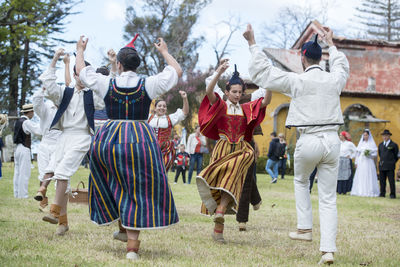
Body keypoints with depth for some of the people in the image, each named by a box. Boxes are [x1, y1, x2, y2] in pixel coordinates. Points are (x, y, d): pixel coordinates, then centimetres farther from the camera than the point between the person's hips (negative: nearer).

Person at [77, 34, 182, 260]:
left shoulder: (107, 84, -1)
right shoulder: (149, 85, -3)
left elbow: (81, 71, 15)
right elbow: (177, 71, 12)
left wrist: (80, 50, 33)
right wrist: (165, 52, 28)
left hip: (109, 139, 2)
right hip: (141, 139, -1)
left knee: (115, 186, 23)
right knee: (139, 192, 3)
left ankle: (123, 229, 33)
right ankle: (132, 245, 1)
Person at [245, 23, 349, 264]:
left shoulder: (297, 81, -6)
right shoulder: (334, 79, 6)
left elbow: (261, 72, 1)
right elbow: (342, 66, 32)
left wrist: (252, 43, 10)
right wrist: (330, 43, 46)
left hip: (309, 141, -2)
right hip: (332, 140, 3)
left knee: (301, 182, 29)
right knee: (328, 198, 6)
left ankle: (305, 228, 26)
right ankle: (328, 249, -2)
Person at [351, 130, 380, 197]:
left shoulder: (372, 143, 3)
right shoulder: (361, 143, 13)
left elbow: (375, 153, 2)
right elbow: (357, 153, 12)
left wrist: (369, 154, -17)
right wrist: (356, 163, 6)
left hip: (369, 162, -3)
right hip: (361, 162, 3)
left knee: (369, 177, -7)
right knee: (360, 177, -2)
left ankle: (369, 192, -7)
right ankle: (360, 191, -1)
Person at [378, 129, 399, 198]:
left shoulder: (394, 145, 1)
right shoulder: (380, 145, 16)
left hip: (390, 166, -5)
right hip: (382, 166, 5)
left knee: (391, 181, -6)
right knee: (382, 180, 2)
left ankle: (392, 194, -3)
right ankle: (382, 193, 8)